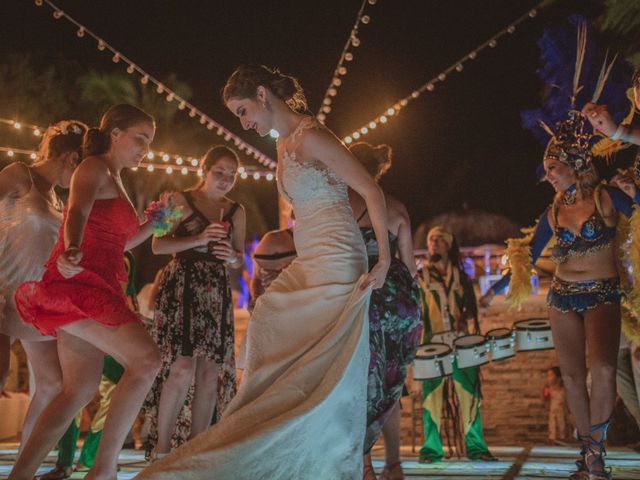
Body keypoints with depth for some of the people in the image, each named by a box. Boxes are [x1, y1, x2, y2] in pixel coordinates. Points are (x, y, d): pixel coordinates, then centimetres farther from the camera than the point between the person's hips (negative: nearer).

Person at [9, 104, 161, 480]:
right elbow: (77, 212, -25)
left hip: (93, 287, 10)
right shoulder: (94, 168, -4)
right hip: (76, 282, -10)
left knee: (80, 389, 5)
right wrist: (72, 250, -45)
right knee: (146, 360, -19)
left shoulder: (114, 181, 25)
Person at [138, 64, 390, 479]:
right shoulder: (284, 144, 15)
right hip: (306, 265, 10)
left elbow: (373, 191, -15)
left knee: (326, 374, -5)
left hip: (335, 264, -9)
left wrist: (384, 261, -20)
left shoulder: (310, 137, -13)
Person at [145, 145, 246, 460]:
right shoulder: (181, 201, 4)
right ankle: (161, 450, -5)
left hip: (217, 292, 5)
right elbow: (158, 246, -4)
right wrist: (199, 239, -16)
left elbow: (239, 262, 19)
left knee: (211, 372, -1)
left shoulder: (236, 212, 15)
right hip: (181, 286, -5)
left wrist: (233, 257, -6)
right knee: (183, 368, -16)